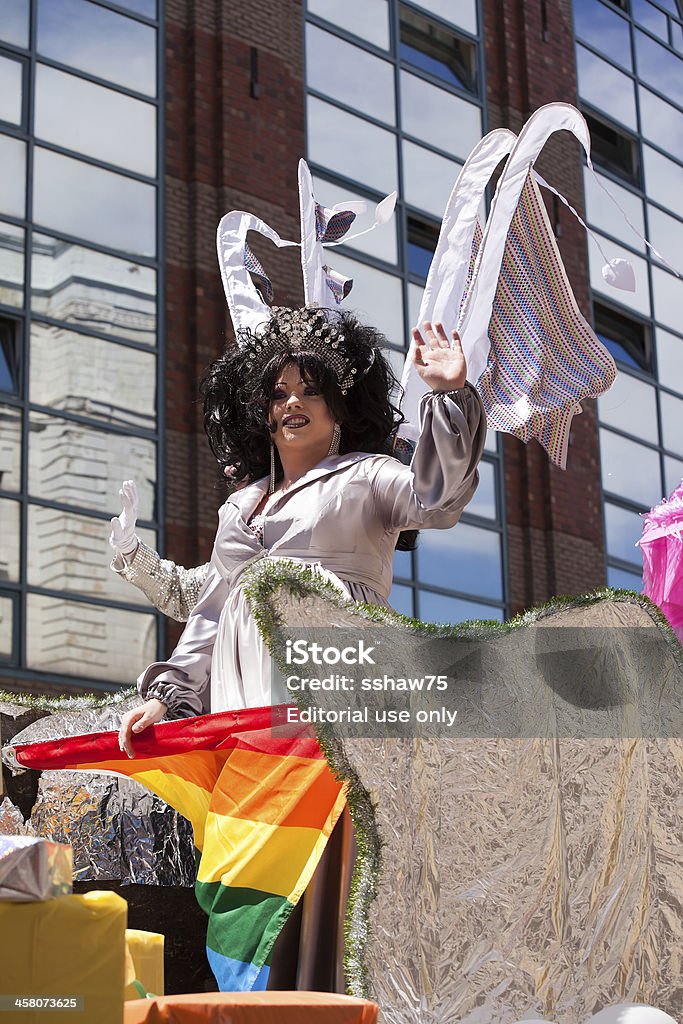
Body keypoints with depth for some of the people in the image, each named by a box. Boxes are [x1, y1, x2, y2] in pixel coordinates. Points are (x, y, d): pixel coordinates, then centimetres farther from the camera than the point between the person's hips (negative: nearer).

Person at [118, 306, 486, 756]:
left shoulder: (364, 475, 15)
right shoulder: (238, 507, 31)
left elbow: (436, 501, -7)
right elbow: (209, 617, 29)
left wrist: (449, 394, -17)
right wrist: (165, 695, 17)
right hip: (240, 694, 4)